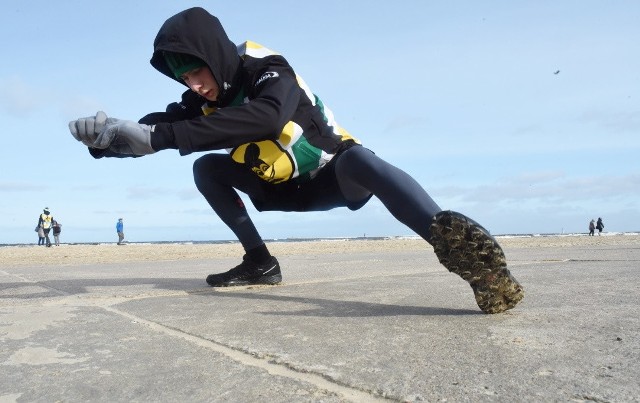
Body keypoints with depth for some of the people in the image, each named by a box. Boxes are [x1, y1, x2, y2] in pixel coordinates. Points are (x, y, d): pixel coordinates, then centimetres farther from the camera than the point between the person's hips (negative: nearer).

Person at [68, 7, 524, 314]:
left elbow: (266, 118, -50)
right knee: (206, 167, -5)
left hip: (333, 175, -7)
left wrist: (159, 136, -53)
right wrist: (108, 137, -32)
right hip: (285, 188, 7)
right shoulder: (205, 99, -5)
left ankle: (454, 243, -63)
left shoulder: (270, 72, -27)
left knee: (357, 157, -40)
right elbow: (160, 127, -10)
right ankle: (260, 262, -5)